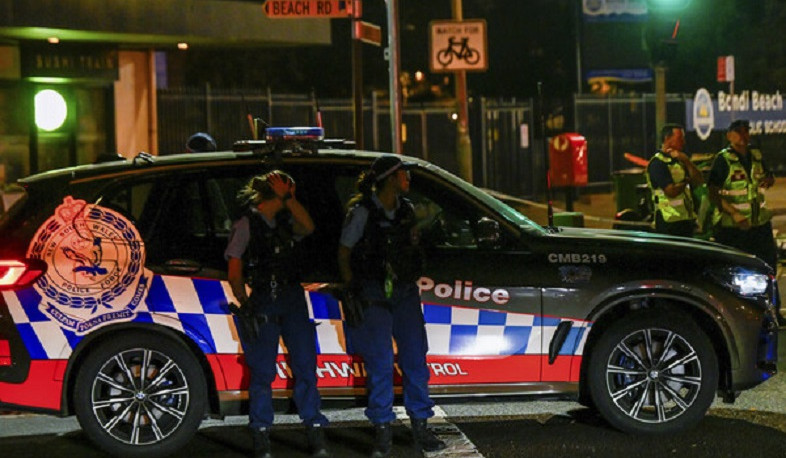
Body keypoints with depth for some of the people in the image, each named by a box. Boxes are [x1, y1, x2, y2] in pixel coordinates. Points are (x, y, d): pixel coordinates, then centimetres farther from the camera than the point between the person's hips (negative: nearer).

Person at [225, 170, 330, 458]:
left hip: (293, 299, 5)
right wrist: (245, 305, -12)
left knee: (305, 366, 0)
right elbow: (234, 273, -2)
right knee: (262, 372, -1)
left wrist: (287, 196, -6)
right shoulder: (246, 225, 1)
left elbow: (308, 227, -5)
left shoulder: (285, 222, 16)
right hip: (263, 303, -5)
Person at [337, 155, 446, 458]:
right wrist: (353, 292, -7)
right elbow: (343, 254, -3)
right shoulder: (362, 211, -7)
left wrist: (412, 282, 10)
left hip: (405, 293, 5)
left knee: (415, 359, 5)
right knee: (380, 364, -4)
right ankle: (383, 433, 6)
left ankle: (420, 428, 14)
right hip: (374, 296, -5)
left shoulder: (406, 210, 10)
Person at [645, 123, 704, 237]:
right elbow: (671, 191, -22)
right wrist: (686, 181, -1)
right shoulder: (657, 163, -12)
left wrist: (686, 161, -6)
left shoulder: (679, 160, 17)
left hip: (686, 220, 9)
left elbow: (699, 181, 7)